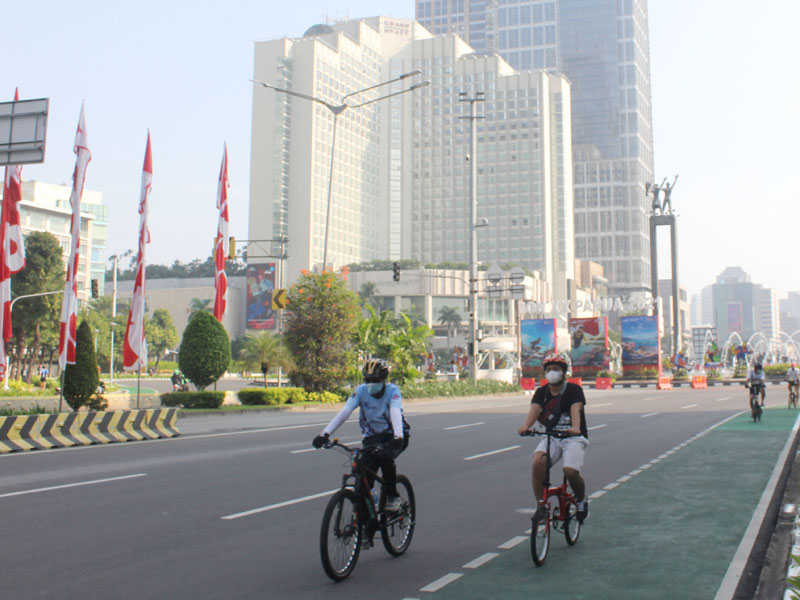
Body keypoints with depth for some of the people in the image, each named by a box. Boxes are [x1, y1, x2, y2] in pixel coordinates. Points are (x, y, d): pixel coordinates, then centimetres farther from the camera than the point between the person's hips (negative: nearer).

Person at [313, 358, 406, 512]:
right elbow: (344, 412, -21)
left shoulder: (392, 390, -18)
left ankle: (392, 497, -11)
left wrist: (398, 436, -54)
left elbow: (395, 413, -35)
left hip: (392, 436, -3)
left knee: (384, 456, -32)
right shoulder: (361, 390, -11)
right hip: (372, 437, 3)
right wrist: (325, 434, -33)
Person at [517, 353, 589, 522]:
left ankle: (581, 499, 10)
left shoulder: (573, 389, -7)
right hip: (551, 437, 3)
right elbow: (535, 409, -15)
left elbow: (576, 409, -26)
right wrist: (526, 426, -37)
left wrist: (575, 428, -47)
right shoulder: (541, 392, 3)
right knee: (538, 462, -25)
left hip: (574, 438, -3)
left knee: (570, 471, -25)